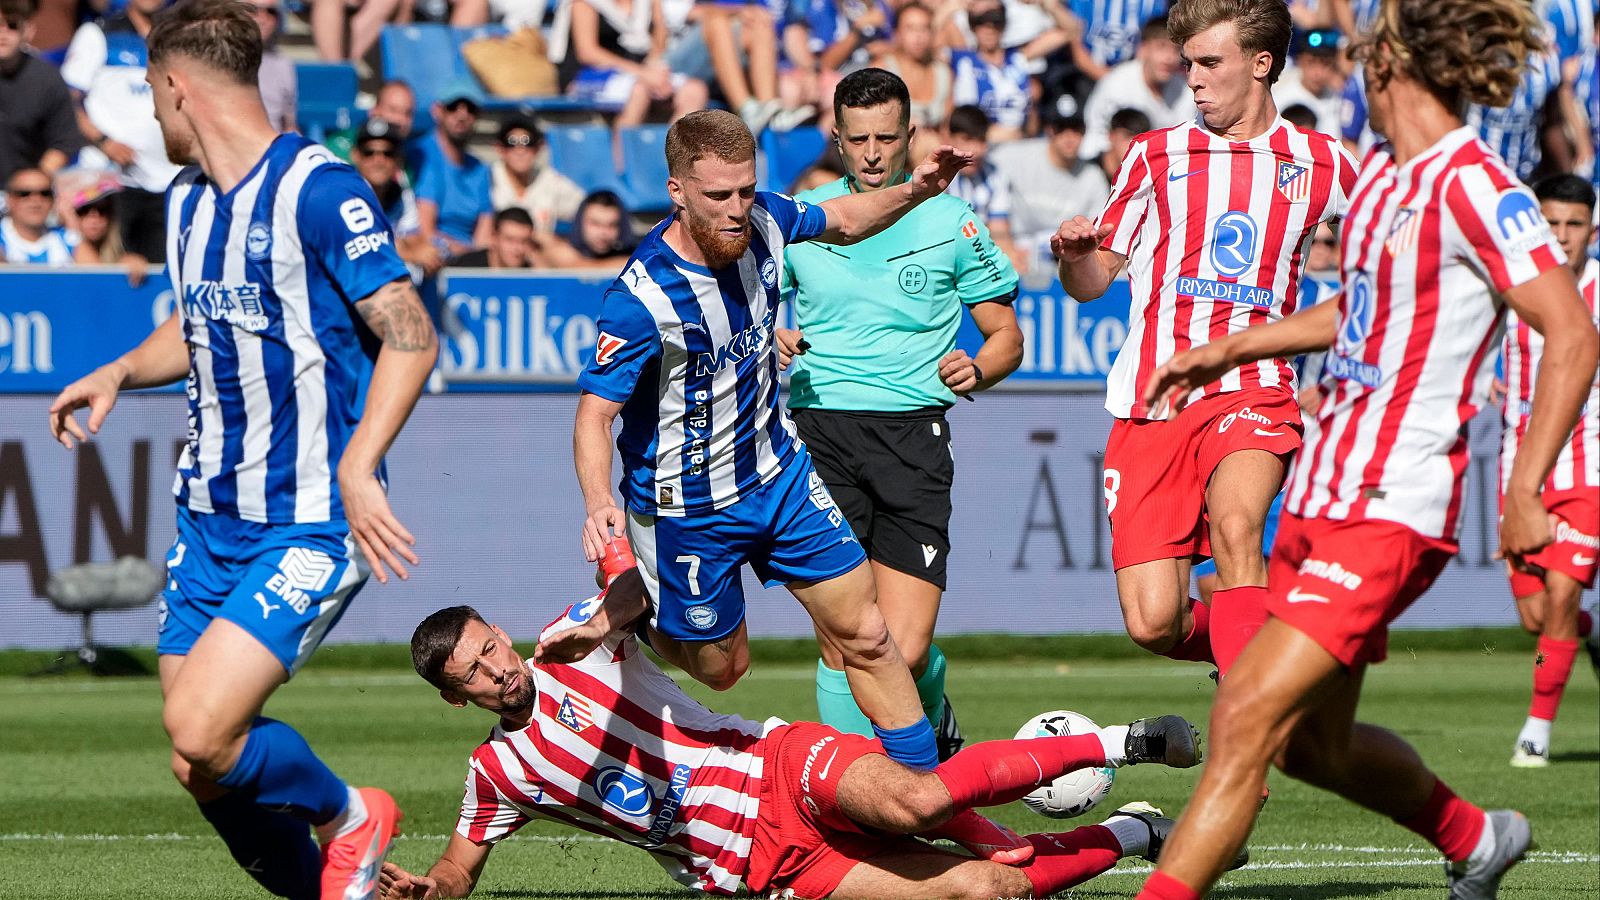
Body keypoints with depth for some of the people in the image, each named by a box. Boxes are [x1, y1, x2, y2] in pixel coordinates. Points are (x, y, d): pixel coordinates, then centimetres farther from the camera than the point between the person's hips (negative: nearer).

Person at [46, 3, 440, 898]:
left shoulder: (318, 190, -14)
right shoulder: (187, 201, 12)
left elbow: (411, 335, -17)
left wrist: (358, 466, -28)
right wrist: (120, 372, 14)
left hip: (312, 524, -8)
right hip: (210, 515, 8)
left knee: (202, 733, -20)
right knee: (201, 771, 4)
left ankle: (349, 818, 8)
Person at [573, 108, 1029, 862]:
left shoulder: (762, 223, -11)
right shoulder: (642, 297, -29)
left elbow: (840, 221, 11)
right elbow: (595, 411, -26)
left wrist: (913, 192, -7)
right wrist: (599, 504, -43)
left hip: (777, 470, 5)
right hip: (688, 507, -5)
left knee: (863, 632, 4)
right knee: (718, 665, 9)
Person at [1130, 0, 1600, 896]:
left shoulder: (1471, 184, -14)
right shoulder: (1384, 173, 13)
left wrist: (1525, 491, -26)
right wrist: (1230, 350, 33)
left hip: (1391, 512, -9)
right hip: (1322, 493, 10)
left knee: (1247, 719, -17)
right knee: (1313, 741, 19)